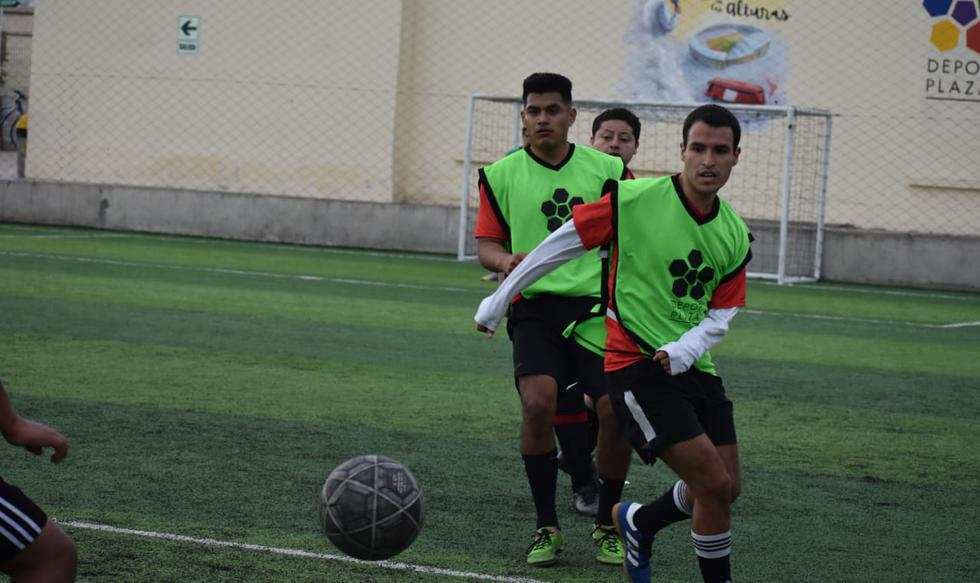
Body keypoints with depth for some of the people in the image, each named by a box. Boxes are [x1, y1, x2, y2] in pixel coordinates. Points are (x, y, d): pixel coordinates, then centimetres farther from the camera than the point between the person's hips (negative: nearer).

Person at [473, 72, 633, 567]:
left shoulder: (606, 169, 7)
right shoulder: (502, 175, 6)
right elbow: (486, 244, 9)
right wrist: (504, 260, -14)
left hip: (597, 305, 1)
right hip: (535, 308, -1)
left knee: (616, 410, -12)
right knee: (538, 402, -23)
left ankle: (607, 526, 13)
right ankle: (546, 527, -5)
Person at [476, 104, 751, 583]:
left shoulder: (736, 235, 3)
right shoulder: (634, 200, -13)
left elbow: (722, 313, 8)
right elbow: (561, 244, -5)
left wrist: (682, 352, -13)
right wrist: (498, 301, 2)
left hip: (693, 366, 7)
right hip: (636, 364, -7)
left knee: (726, 489, 8)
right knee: (714, 482, -15)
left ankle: (636, 522, 35)